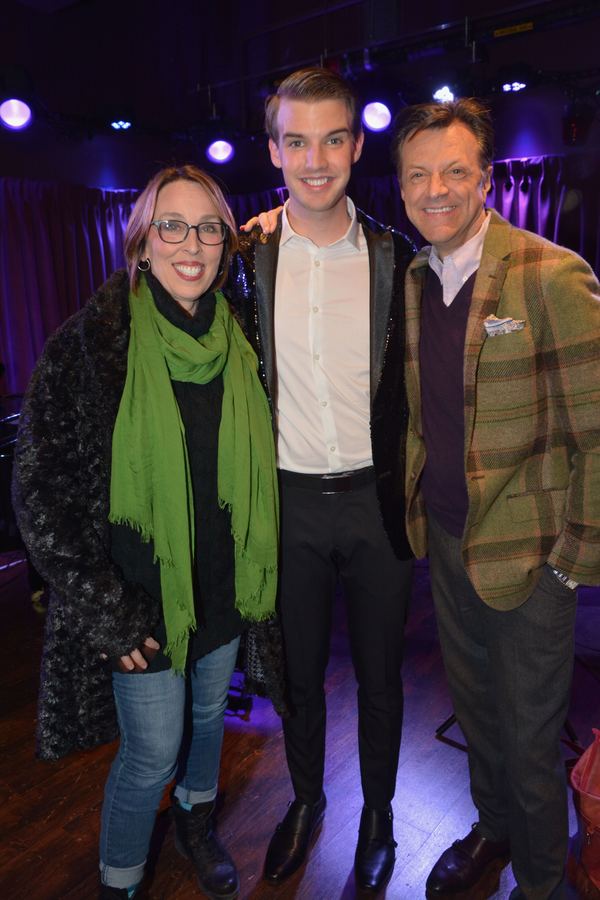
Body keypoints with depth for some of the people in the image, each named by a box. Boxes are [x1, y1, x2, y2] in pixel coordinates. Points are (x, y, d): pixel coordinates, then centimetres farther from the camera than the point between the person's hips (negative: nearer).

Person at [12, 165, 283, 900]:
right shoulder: (90, 341, -15)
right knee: (152, 752, 8)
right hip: (143, 598, -4)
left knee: (208, 714, 23)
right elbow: (41, 488, -14)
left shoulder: (235, 341, 1)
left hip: (222, 586, 5)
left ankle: (196, 820, 53)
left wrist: (257, 574, 10)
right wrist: (102, 612, -15)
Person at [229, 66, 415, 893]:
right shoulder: (247, 258, -2)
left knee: (380, 670, 16)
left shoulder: (395, 257, -3)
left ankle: (378, 810, 42)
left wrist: (410, 488, -1)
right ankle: (307, 798, 45)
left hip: (377, 498, 0)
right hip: (290, 501, 1)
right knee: (298, 669, 18)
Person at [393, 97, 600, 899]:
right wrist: (419, 509, 5)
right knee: (473, 707, 23)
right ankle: (493, 832, 50)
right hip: (446, 541, 6)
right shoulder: (412, 281, 3)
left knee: (529, 737, 13)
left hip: (528, 554, -5)